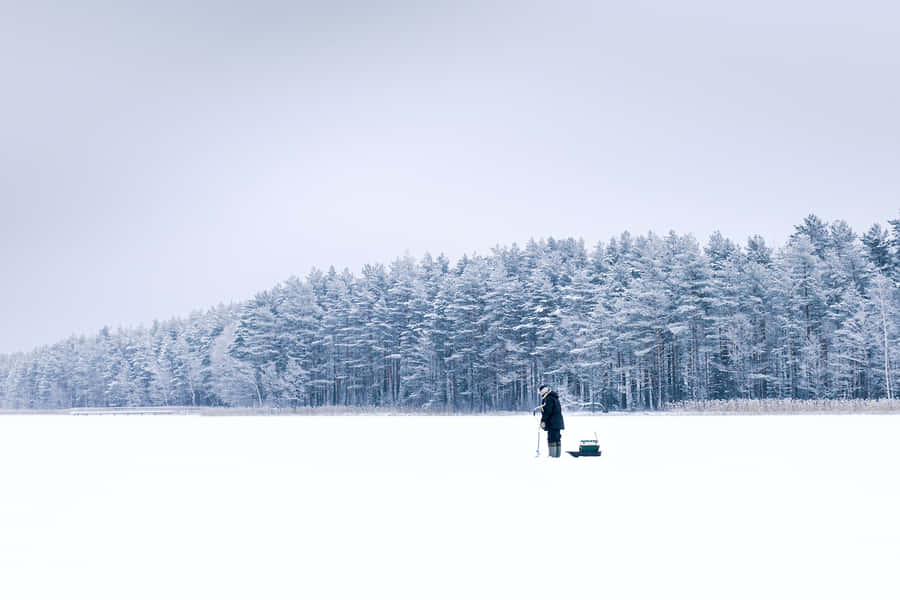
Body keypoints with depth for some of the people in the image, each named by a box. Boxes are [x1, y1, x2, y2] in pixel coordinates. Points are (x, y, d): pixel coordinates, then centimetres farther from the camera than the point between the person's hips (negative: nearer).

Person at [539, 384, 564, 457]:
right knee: (557, 438, 13)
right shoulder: (555, 398, 19)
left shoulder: (548, 399, -13)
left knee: (551, 438, -9)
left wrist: (543, 421, -15)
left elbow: (547, 411, -19)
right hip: (558, 422, 10)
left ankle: (553, 454, -12)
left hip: (552, 423, -10)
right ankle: (557, 454, 17)